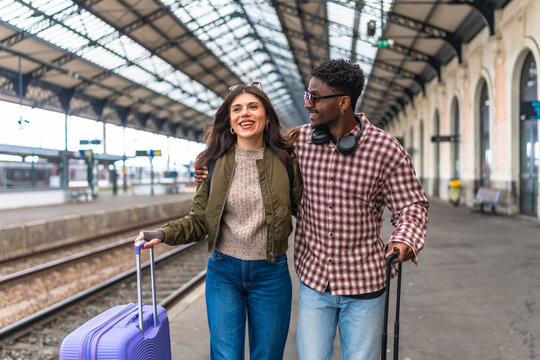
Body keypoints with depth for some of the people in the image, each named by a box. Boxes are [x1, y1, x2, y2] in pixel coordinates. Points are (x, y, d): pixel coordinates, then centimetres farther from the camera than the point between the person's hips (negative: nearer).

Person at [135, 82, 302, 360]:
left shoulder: (285, 162, -3)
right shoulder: (215, 163, -2)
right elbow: (199, 220, 2)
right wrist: (163, 234, -13)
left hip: (271, 274, 0)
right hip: (223, 272, 0)